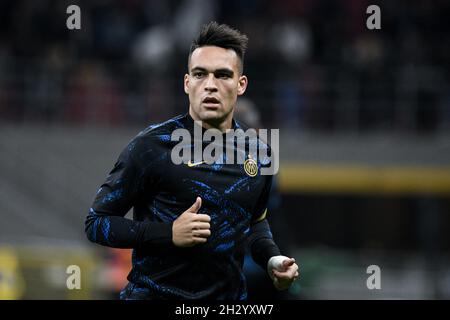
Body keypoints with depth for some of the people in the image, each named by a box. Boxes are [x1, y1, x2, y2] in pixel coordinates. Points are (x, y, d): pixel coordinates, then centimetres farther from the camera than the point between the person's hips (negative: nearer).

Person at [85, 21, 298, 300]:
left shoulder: (258, 153, 3)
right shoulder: (152, 146, -13)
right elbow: (96, 222, -10)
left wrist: (272, 260, 0)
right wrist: (169, 233, -23)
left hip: (230, 295, 5)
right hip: (155, 293, -5)